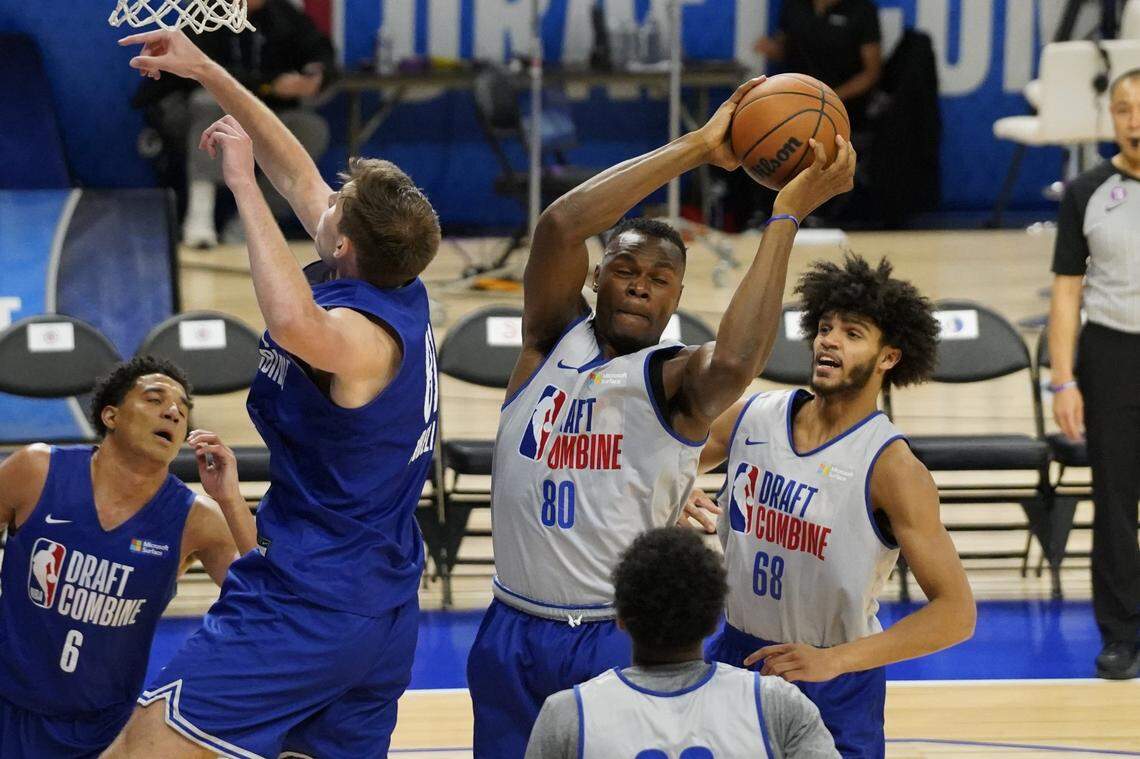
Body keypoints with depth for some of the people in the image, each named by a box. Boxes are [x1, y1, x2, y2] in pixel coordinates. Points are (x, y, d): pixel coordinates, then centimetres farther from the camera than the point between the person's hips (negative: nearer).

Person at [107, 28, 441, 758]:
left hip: (302, 609, -9)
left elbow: (294, 324, -46)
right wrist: (207, 72, 17)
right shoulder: (403, 299, 5)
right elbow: (299, 175, 17)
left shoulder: (360, 334, -19)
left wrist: (242, 182, -35)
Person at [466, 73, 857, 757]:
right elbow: (561, 226, -15)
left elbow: (735, 363, -31)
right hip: (514, 632, 3)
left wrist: (788, 216, -28)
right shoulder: (554, 340, 2)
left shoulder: (673, 380, -6)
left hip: (621, 644, -3)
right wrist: (697, 149, -19)